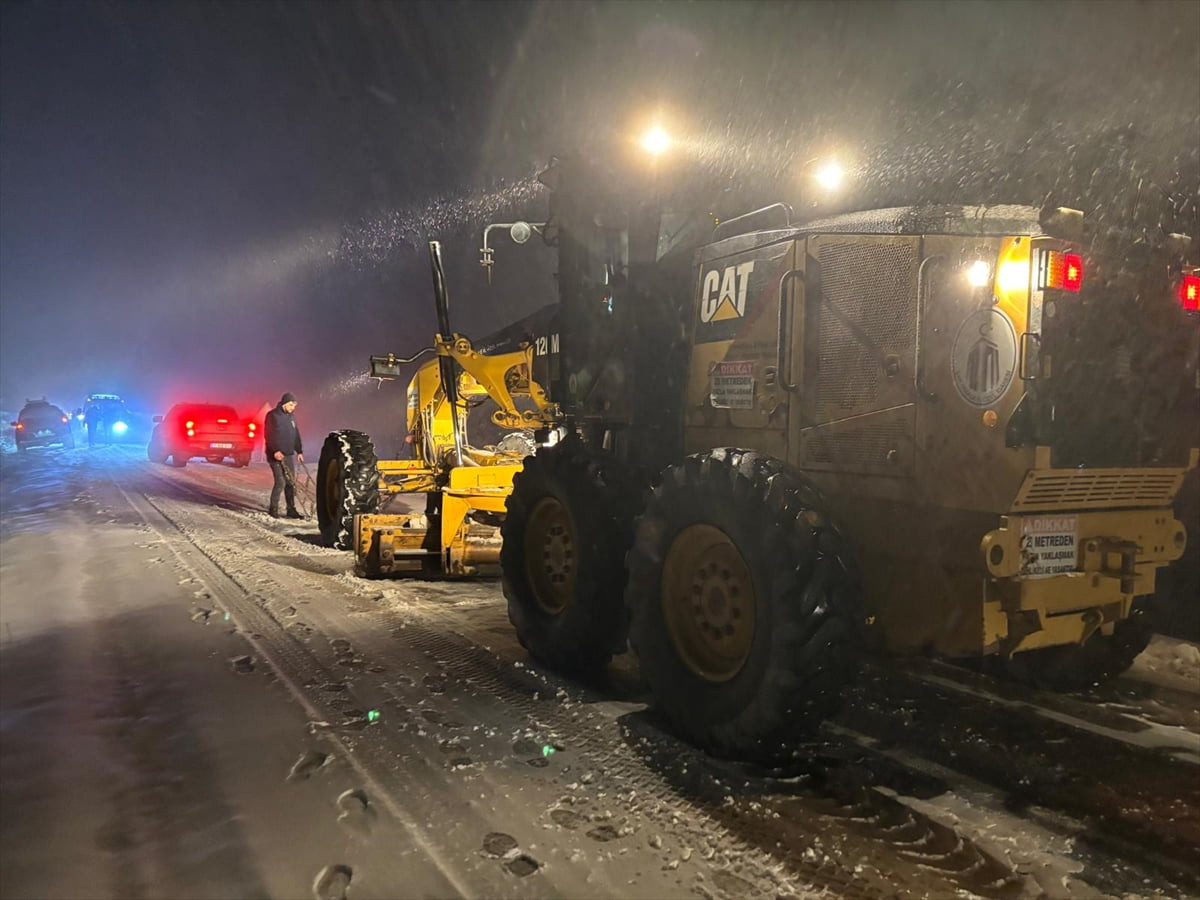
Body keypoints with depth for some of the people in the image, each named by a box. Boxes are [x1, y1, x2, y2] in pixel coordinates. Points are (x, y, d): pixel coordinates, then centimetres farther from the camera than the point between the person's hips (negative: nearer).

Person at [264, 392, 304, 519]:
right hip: (276, 455, -7)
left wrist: (299, 451, 15)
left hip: (289, 455, 7)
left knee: (291, 482, 5)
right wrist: (275, 451, -23)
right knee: (280, 482, -11)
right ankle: (273, 508, 4)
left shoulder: (290, 417, 14)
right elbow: (269, 435, -15)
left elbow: (296, 435, 20)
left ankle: (291, 509, 11)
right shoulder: (273, 416, -8)